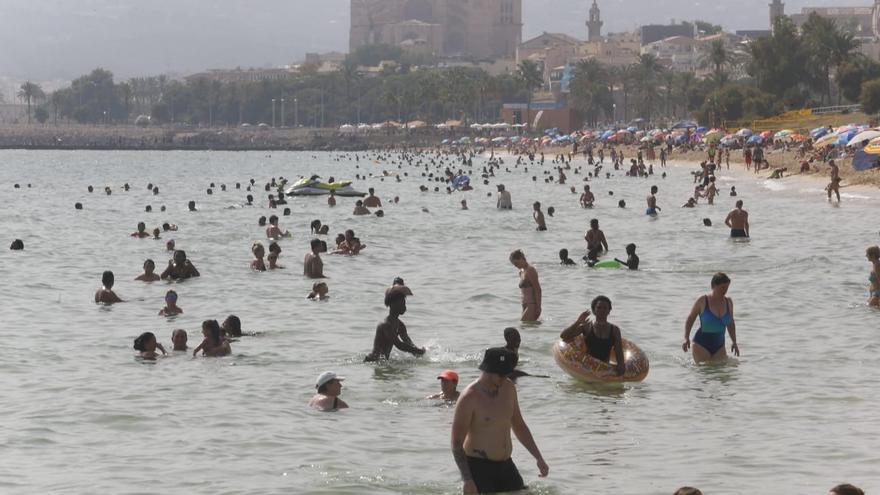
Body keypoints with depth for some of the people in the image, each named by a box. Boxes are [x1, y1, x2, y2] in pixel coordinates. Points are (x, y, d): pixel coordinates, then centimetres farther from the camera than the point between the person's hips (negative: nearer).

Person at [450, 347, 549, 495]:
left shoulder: (509, 388, 6)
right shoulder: (469, 398, -15)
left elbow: (519, 426, 19)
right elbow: (456, 441, -14)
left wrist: (539, 458, 13)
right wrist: (466, 479, -23)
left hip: (505, 465, 6)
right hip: (478, 466, -6)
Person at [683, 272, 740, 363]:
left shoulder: (728, 302, 3)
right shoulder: (702, 301, -8)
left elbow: (730, 323, 16)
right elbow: (690, 319, 1)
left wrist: (734, 342, 12)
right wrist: (686, 339, -10)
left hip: (719, 346, 4)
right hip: (702, 345, -4)